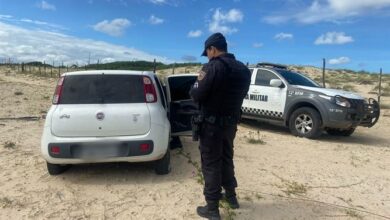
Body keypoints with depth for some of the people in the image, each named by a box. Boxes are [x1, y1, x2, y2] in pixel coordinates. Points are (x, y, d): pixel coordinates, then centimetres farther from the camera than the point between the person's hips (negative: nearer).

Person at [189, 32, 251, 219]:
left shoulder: (212, 67, -18)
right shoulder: (243, 70, 6)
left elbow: (196, 95, -17)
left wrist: (196, 86, 3)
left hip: (212, 124, -7)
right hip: (231, 123, 7)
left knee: (211, 164, 3)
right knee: (226, 159, 22)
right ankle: (231, 195, 36)